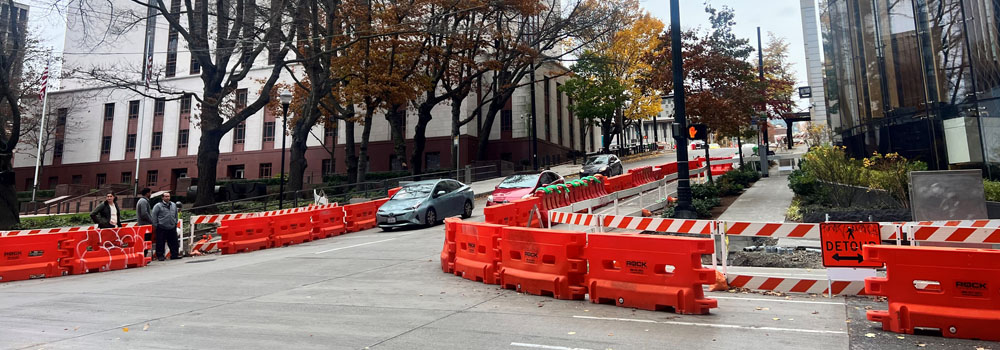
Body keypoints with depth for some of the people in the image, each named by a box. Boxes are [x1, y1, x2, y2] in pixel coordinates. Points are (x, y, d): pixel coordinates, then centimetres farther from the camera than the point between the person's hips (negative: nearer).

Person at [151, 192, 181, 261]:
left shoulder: (174, 205, 13)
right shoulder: (158, 206, -4)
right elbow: (154, 216, -3)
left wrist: (175, 223, 18)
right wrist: (155, 225, -5)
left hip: (172, 228, 5)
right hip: (161, 228, -5)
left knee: (174, 242, 6)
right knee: (160, 243, 1)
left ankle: (174, 254, 14)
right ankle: (160, 256, 10)